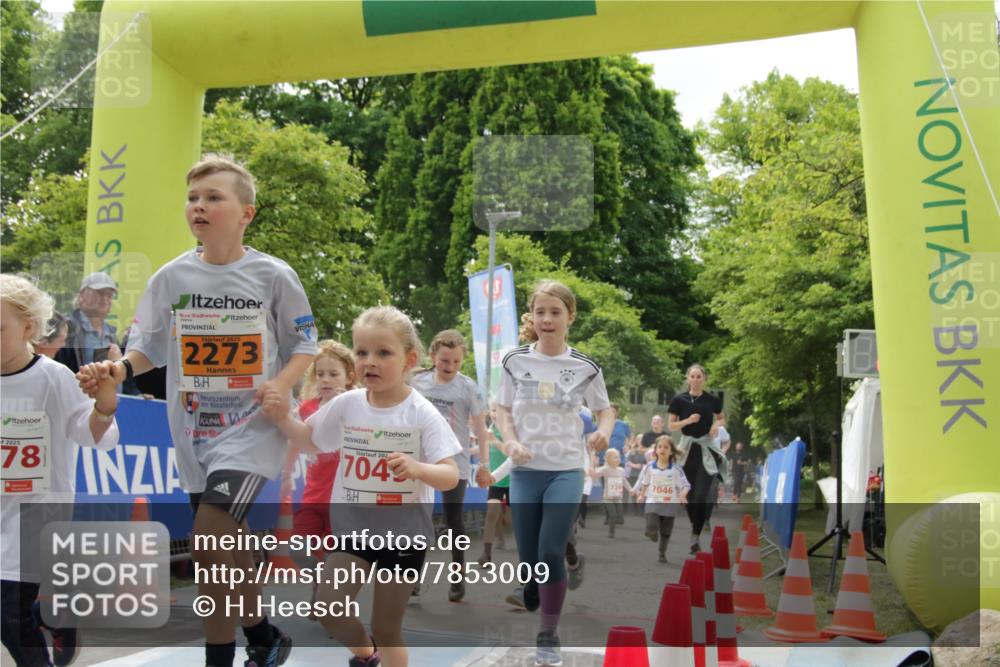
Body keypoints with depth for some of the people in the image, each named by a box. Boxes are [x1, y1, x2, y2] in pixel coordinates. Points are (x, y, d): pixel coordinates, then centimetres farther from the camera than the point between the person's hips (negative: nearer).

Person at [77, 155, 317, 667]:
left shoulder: (273, 275, -6)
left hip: (252, 424, -5)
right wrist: (120, 368, -12)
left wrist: (282, 384, -17)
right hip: (193, 428, 5)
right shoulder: (170, 277, 2)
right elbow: (150, 346, 9)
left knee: (210, 545, -16)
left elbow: (305, 344, 1)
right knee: (230, 546, 12)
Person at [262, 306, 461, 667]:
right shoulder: (346, 405, -5)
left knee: (387, 630, 6)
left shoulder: (422, 413, -15)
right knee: (329, 611, -4)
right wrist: (282, 419, -4)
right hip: (352, 528, 3)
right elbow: (311, 441, 13)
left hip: (404, 533, -3)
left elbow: (451, 476, -18)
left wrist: (417, 468, -37)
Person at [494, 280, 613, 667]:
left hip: (566, 471, -1)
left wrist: (603, 432, -13)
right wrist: (511, 442, -12)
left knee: (552, 553, -10)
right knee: (528, 558, 5)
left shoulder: (585, 367, -3)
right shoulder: (515, 361, 0)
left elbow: (604, 409, 9)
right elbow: (503, 410, 7)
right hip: (525, 472, 2)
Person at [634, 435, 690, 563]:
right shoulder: (649, 467, -2)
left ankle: (662, 554, 28)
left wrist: (683, 496, -25)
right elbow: (643, 483, 11)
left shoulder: (676, 469, -6)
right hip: (653, 503, 0)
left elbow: (685, 485, -8)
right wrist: (641, 496, 7)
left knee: (666, 532, 10)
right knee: (651, 531, -14)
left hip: (670, 505, 0)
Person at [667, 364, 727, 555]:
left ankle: (695, 536, -1)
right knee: (689, 494, 8)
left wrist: (717, 425, -7)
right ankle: (693, 527, 31)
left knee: (702, 495, -8)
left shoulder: (712, 400, -1)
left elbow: (722, 418, 15)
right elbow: (671, 426, 1)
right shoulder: (679, 400, -3)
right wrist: (688, 420, -16)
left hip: (707, 448, -1)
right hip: (688, 447, 1)